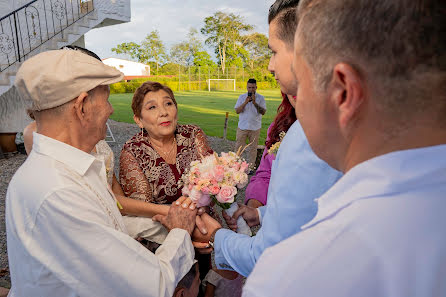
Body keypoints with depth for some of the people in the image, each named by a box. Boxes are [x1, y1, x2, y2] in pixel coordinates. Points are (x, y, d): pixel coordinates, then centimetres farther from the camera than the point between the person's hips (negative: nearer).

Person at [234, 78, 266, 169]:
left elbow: (263, 112, -9)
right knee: (238, 147, 5)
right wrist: (245, 102, -15)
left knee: (253, 148, 6)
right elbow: (237, 111, -3)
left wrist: (255, 103, -19)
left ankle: (251, 167, 16)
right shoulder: (242, 97, 5)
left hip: (255, 128, -1)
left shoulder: (261, 98, 1)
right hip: (242, 127, 1)